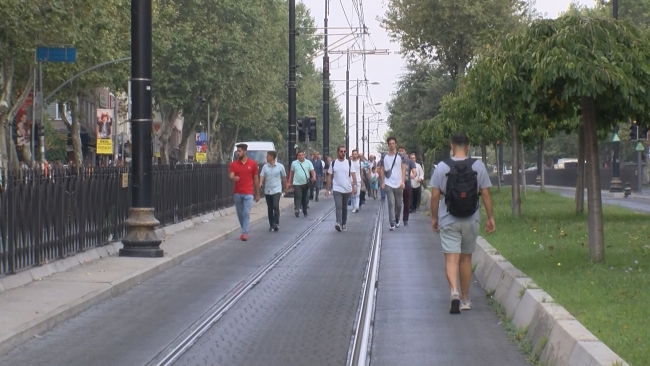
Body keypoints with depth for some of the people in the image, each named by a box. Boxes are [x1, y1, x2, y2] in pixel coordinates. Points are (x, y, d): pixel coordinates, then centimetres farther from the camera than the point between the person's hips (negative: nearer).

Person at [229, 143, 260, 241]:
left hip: (248, 193, -3)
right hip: (237, 193, 3)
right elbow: (231, 176, -9)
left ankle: (244, 233, -13)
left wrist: (257, 194, 7)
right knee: (240, 214, 9)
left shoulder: (253, 163, 1)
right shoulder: (233, 164, 3)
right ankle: (244, 231, 23)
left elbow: (256, 179, 6)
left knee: (246, 213, -12)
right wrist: (233, 178, -35)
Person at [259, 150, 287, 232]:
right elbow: (262, 175, -6)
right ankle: (271, 225, 15)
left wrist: (285, 188, 15)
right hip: (267, 190, 3)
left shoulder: (280, 166, -2)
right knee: (270, 208, 7)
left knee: (276, 206, -18)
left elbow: (284, 178, 8)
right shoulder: (265, 166, 4)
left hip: (277, 189, -3)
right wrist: (260, 182, -27)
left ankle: (276, 223, -13)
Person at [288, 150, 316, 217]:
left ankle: (305, 212, 21)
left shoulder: (308, 162, 3)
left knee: (305, 198, 10)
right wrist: (290, 182, 10)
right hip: (297, 184, -1)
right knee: (298, 197, -15)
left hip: (306, 183, 1)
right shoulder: (294, 163, 4)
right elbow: (291, 173, 11)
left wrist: (314, 177, -23)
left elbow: (312, 171, -3)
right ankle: (297, 210, -24)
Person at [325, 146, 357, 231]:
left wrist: (354, 186, -15)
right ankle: (338, 223, -29)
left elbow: (353, 175, -3)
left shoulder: (349, 163, 2)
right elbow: (329, 177, 6)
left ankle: (344, 224, 24)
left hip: (347, 189, 1)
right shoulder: (333, 163, 2)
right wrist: (327, 189, 3)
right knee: (338, 206, -17)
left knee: (345, 207, 13)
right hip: (337, 189, -1)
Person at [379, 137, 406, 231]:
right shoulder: (384, 157, 4)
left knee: (399, 204, 9)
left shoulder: (400, 156, 2)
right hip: (388, 184, -1)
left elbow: (403, 169, 0)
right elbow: (381, 170, 6)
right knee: (391, 204, -9)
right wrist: (382, 182, -2)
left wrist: (402, 181, -10)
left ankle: (397, 219, 34)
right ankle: (392, 224, -12)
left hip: (398, 184, 1)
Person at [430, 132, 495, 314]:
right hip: (471, 221, 2)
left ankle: (454, 291, -28)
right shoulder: (478, 166, -4)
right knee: (466, 258, 14)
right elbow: (486, 194, -3)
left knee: (451, 258, -4)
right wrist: (490, 217, 6)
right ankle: (465, 299, 22)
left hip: (448, 221, -2)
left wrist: (434, 217, 8)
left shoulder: (442, 167, -6)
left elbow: (435, 195, -4)